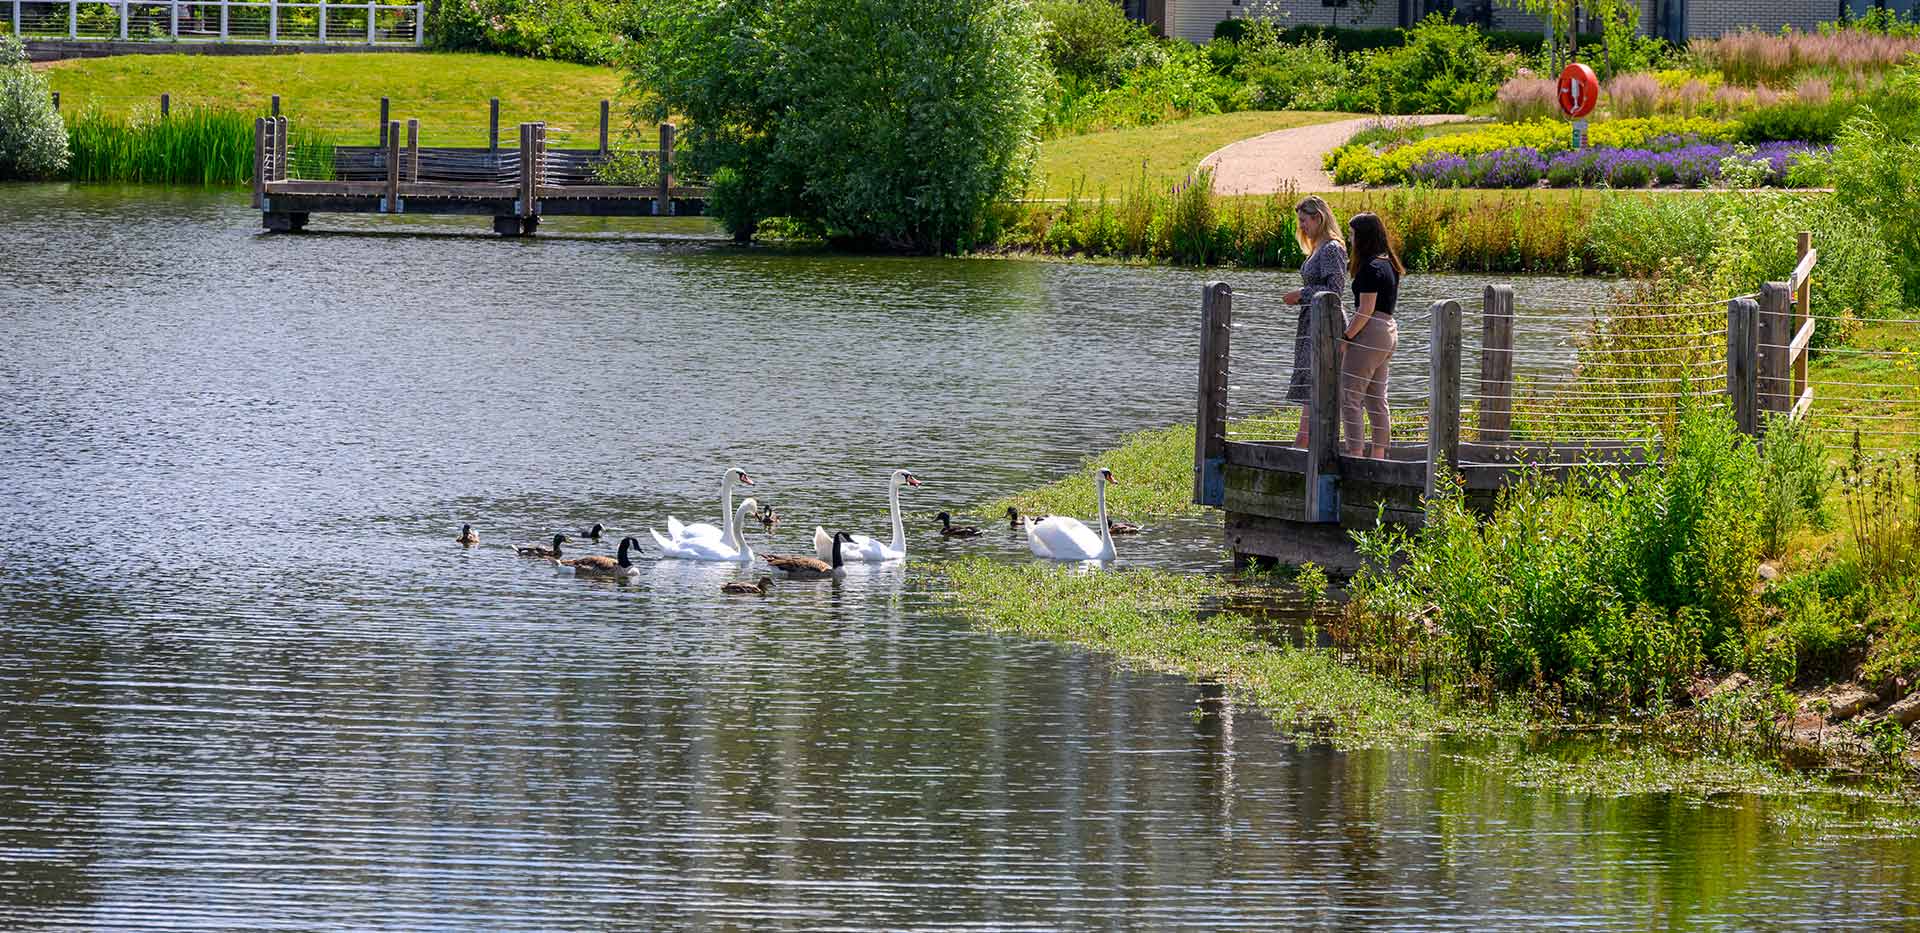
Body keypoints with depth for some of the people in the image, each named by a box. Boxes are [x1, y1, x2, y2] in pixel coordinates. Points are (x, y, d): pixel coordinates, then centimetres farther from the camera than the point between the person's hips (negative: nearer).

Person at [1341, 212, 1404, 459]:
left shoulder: (1371, 268, -16)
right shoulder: (1388, 264, 13)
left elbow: (1365, 310, -19)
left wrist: (1345, 338, -15)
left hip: (1369, 333, -10)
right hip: (1388, 330, 10)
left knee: (1350, 397, -7)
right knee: (1376, 399, 13)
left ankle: (1355, 452, -12)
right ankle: (1378, 454, 13)